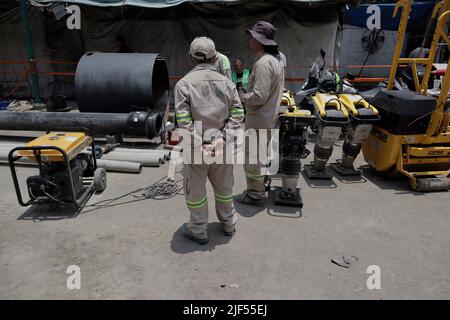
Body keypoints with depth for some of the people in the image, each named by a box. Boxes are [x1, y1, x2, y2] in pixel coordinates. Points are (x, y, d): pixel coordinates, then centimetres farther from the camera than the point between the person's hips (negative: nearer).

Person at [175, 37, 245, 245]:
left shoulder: (184, 83, -9)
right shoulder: (226, 82, 0)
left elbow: (183, 119, -17)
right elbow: (237, 115, -6)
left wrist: (200, 143, -15)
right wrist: (222, 138, -11)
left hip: (196, 147, -3)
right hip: (221, 145, 4)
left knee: (195, 190, 13)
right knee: (224, 187, 21)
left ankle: (198, 231, 28)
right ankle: (228, 225, 39)